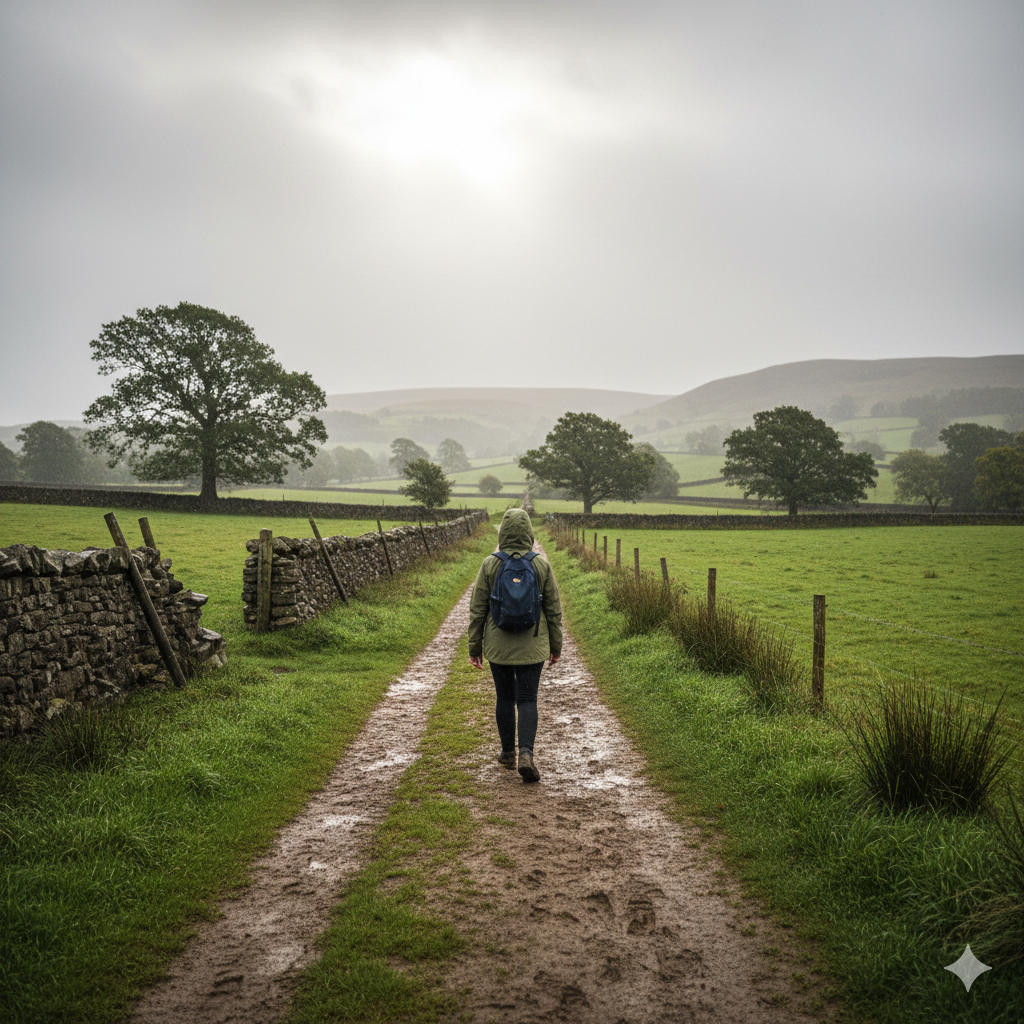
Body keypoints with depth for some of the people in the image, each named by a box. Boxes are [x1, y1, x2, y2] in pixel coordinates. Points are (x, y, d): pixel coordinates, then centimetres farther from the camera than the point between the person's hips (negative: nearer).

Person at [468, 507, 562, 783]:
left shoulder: (490, 565, -7)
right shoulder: (542, 565, -5)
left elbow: (477, 609, -3)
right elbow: (554, 609, 0)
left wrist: (474, 647, 6)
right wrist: (555, 645, 11)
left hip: (498, 645, 0)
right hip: (531, 646, 0)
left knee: (504, 698, 15)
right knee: (527, 700, 4)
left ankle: (508, 752, 26)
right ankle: (526, 754, -12)